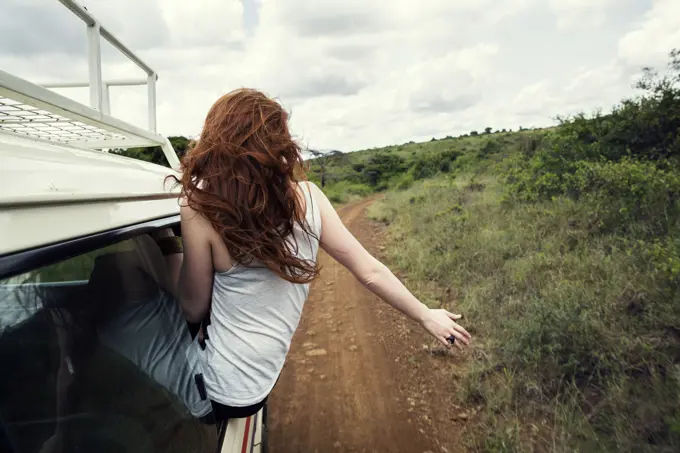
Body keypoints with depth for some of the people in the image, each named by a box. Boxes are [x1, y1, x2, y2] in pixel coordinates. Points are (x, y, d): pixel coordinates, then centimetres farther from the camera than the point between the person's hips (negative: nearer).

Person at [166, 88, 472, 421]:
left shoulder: (200, 209, -22)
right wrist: (426, 316, 8)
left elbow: (194, 309, -11)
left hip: (222, 387, -5)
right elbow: (370, 272, -5)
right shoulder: (307, 196, -11)